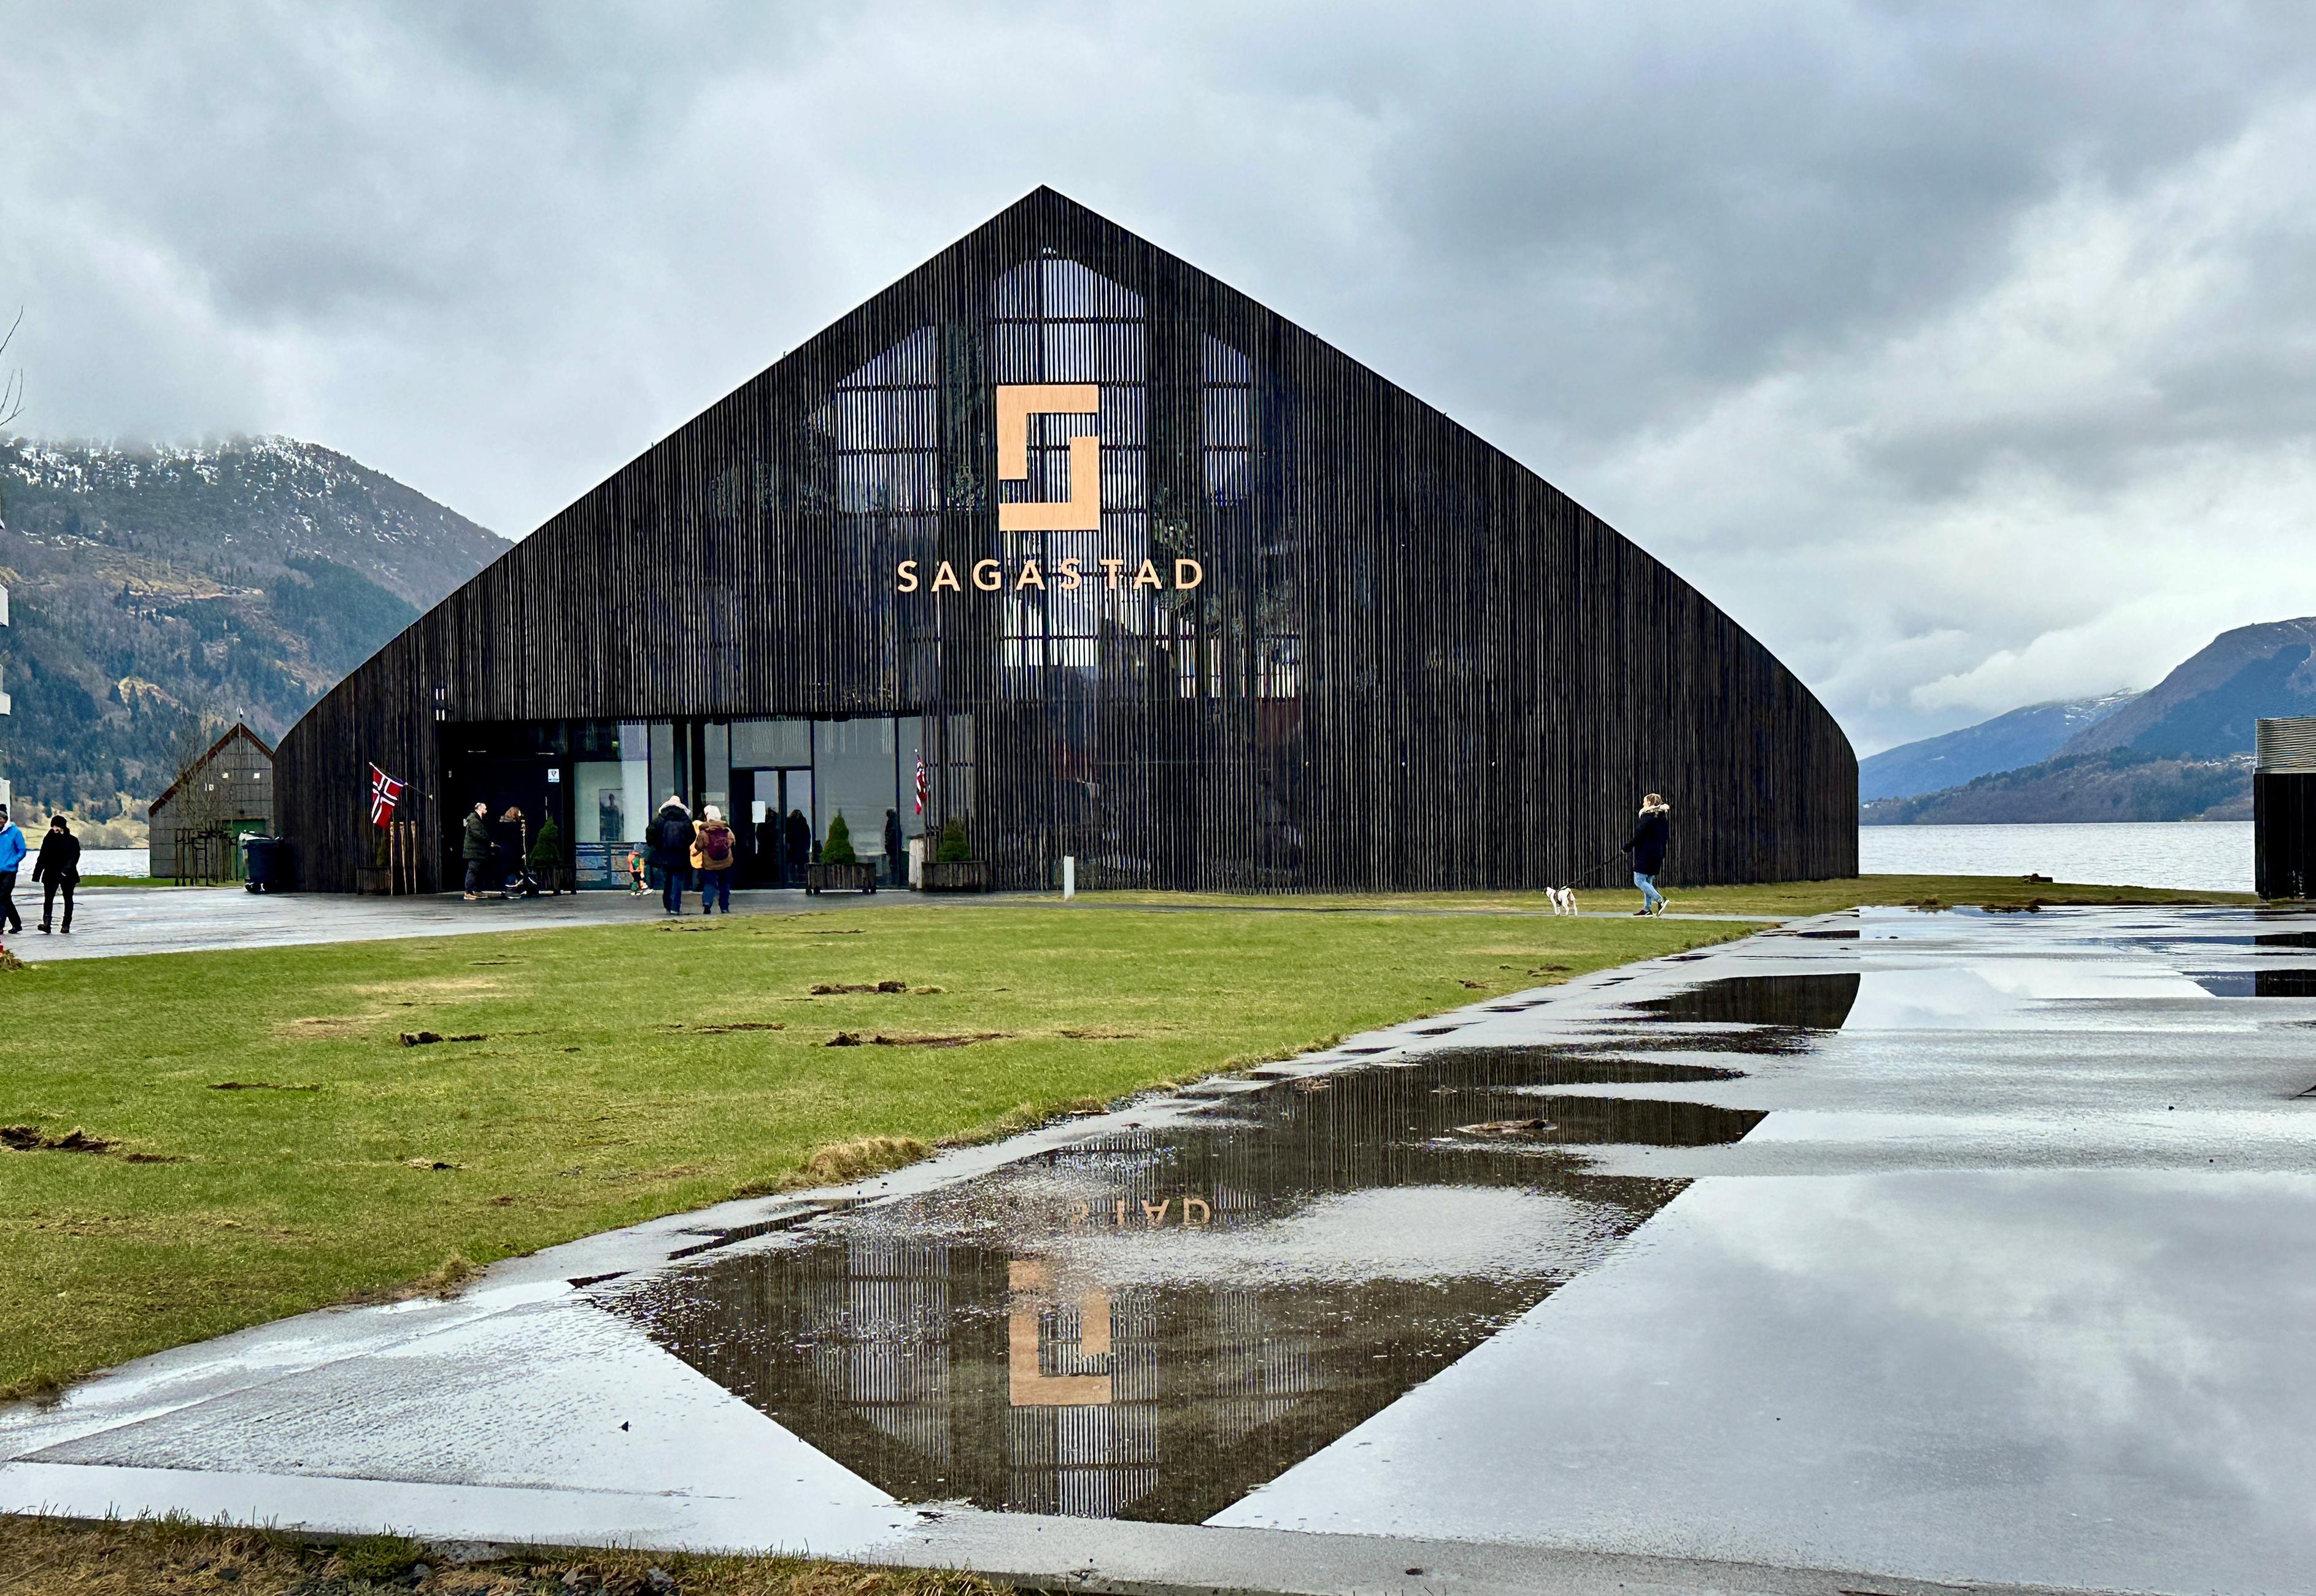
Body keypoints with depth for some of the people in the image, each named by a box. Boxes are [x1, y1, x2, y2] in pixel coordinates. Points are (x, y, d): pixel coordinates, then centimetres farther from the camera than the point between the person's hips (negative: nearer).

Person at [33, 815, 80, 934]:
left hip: (67, 875, -2)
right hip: (51, 875, 2)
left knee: (68, 899, 7)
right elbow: (42, 858, 9)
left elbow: (74, 857, -13)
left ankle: (66, 925, 14)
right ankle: (46, 923, -20)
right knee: (48, 898, -11)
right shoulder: (48, 839, 6)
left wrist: (66, 870, -27)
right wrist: (37, 874, 7)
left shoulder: (72, 841, -5)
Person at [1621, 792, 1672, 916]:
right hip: (1658, 854, 9)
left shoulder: (1647, 817, -14)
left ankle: (1660, 900, -18)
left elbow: (1638, 836, -16)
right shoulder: (1663, 817, 11)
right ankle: (1647, 908, 12)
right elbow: (1666, 837, 16)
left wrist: (1627, 846, -4)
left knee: (1639, 881, -6)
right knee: (1648, 881, 14)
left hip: (1645, 854, -9)